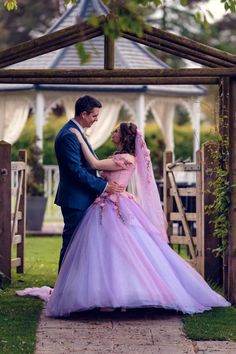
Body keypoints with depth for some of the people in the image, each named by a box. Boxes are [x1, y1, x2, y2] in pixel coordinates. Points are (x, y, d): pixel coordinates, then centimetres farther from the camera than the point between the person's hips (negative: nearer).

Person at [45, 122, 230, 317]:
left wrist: (81, 140, -10)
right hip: (109, 208, 9)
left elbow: (95, 164, -15)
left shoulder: (126, 159, -12)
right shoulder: (119, 157, 17)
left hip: (116, 209, -9)